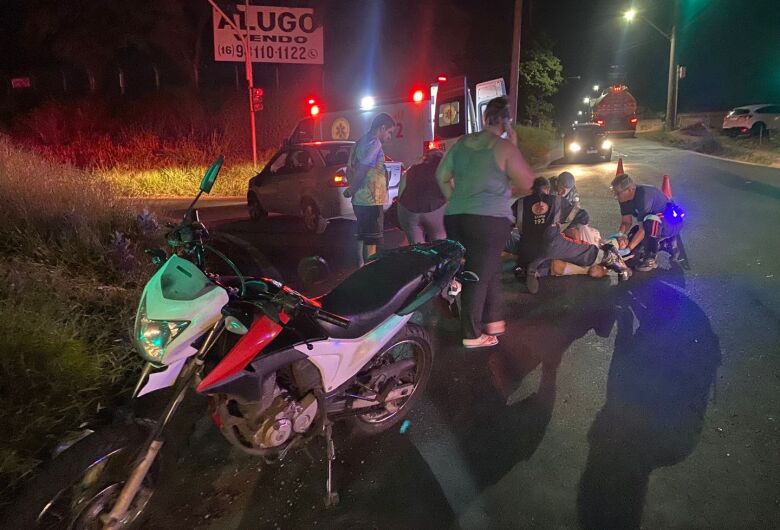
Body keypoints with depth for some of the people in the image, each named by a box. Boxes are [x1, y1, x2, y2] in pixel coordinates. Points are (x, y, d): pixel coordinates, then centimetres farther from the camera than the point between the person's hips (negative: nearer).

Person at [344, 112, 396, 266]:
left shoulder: (360, 142, 15)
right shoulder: (375, 143, -14)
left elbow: (350, 169, 17)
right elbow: (362, 170, -22)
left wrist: (352, 189, 8)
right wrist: (352, 190, -10)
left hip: (360, 200, 9)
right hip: (371, 201, -9)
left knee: (363, 236, 17)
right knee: (372, 240, -3)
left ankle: (361, 266, 25)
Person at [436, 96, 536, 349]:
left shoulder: (462, 143, 10)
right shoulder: (505, 147, -7)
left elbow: (441, 176, 15)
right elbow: (527, 184, 0)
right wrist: (515, 147, 4)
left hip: (455, 218, 6)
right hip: (490, 221, -6)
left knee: (491, 270, 20)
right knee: (480, 275, 2)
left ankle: (493, 321, 29)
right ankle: (472, 335, 10)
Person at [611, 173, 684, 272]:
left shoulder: (644, 196, -33)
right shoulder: (625, 199, -8)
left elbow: (643, 229, -34)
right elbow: (626, 222, -6)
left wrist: (628, 249, -37)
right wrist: (621, 235, -27)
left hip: (672, 222, -9)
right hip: (654, 223, 9)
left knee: (651, 220, -41)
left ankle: (650, 259, -24)